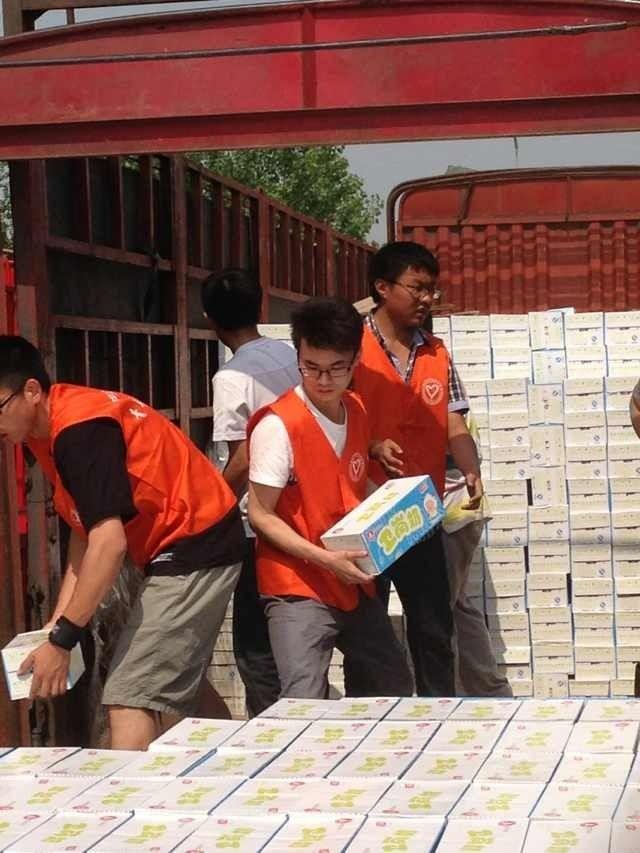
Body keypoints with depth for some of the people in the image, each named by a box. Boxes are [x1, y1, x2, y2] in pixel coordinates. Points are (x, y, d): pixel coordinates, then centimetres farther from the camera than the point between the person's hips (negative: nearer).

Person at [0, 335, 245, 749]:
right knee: (169, 697, 19)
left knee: (130, 701, -15)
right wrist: (59, 619, 1)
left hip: (196, 550, -11)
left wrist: (62, 640, -25)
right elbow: (86, 528, 10)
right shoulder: (48, 431, 7)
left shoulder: (78, 429, -23)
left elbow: (109, 543, -29)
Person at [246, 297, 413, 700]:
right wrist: (326, 559, -23)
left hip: (354, 583, 8)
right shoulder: (278, 425, -18)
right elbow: (261, 515, -15)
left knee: (395, 691, 18)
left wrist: (374, 450, 3)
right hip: (300, 589, -8)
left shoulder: (357, 410, 5)